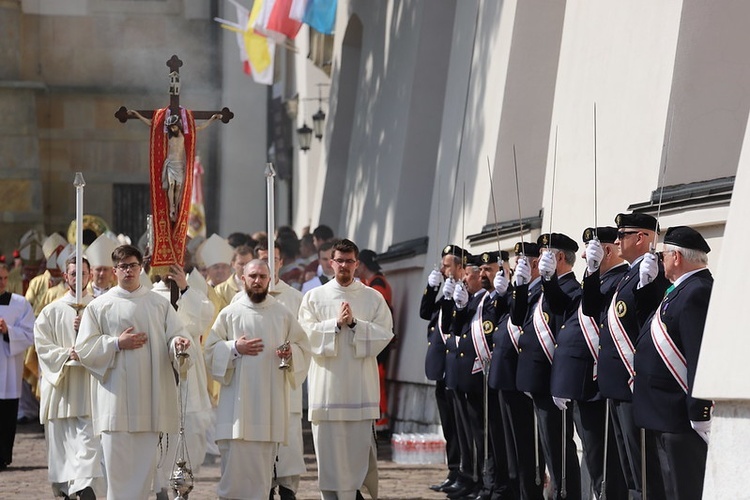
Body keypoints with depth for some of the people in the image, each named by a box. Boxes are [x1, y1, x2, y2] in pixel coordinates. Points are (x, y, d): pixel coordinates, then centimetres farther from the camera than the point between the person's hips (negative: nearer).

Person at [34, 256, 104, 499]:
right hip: (60, 387, 2)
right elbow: (43, 345, 1)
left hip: (90, 387, -2)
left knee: (88, 441, -14)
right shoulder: (52, 311, 8)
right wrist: (67, 354, -14)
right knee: (61, 445, 8)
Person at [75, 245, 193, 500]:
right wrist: (117, 343, -10)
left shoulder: (160, 304, 10)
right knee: (118, 464, -5)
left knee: (145, 463, 2)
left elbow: (175, 337, 3)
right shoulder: (99, 306, 6)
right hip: (115, 401, -1)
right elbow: (84, 349, 2)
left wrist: (178, 343, -20)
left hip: (151, 400, 1)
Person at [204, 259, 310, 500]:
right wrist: (234, 348, -11)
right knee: (235, 461, -6)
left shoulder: (283, 314, 9)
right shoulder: (229, 313, 5)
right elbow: (210, 350, 6)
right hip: (238, 402, -1)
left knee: (261, 466, 1)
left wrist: (291, 353, -8)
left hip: (270, 402, 1)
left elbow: (304, 347, 14)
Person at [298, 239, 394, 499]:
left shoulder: (373, 298, 7)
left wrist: (355, 323, -13)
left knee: (359, 446, -1)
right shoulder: (314, 297, 8)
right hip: (327, 384, 0)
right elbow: (306, 332, -3)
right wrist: (336, 323, -14)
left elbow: (385, 333, -2)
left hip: (360, 386, 0)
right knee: (328, 446, -1)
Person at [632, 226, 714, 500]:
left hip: (682, 415, -11)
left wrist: (699, 415, -26)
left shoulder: (697, 293, -20)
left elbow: (701, 357, -25)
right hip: (667, 415, 11)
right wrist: (646, 282, 17)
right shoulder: (683, 290, 14)